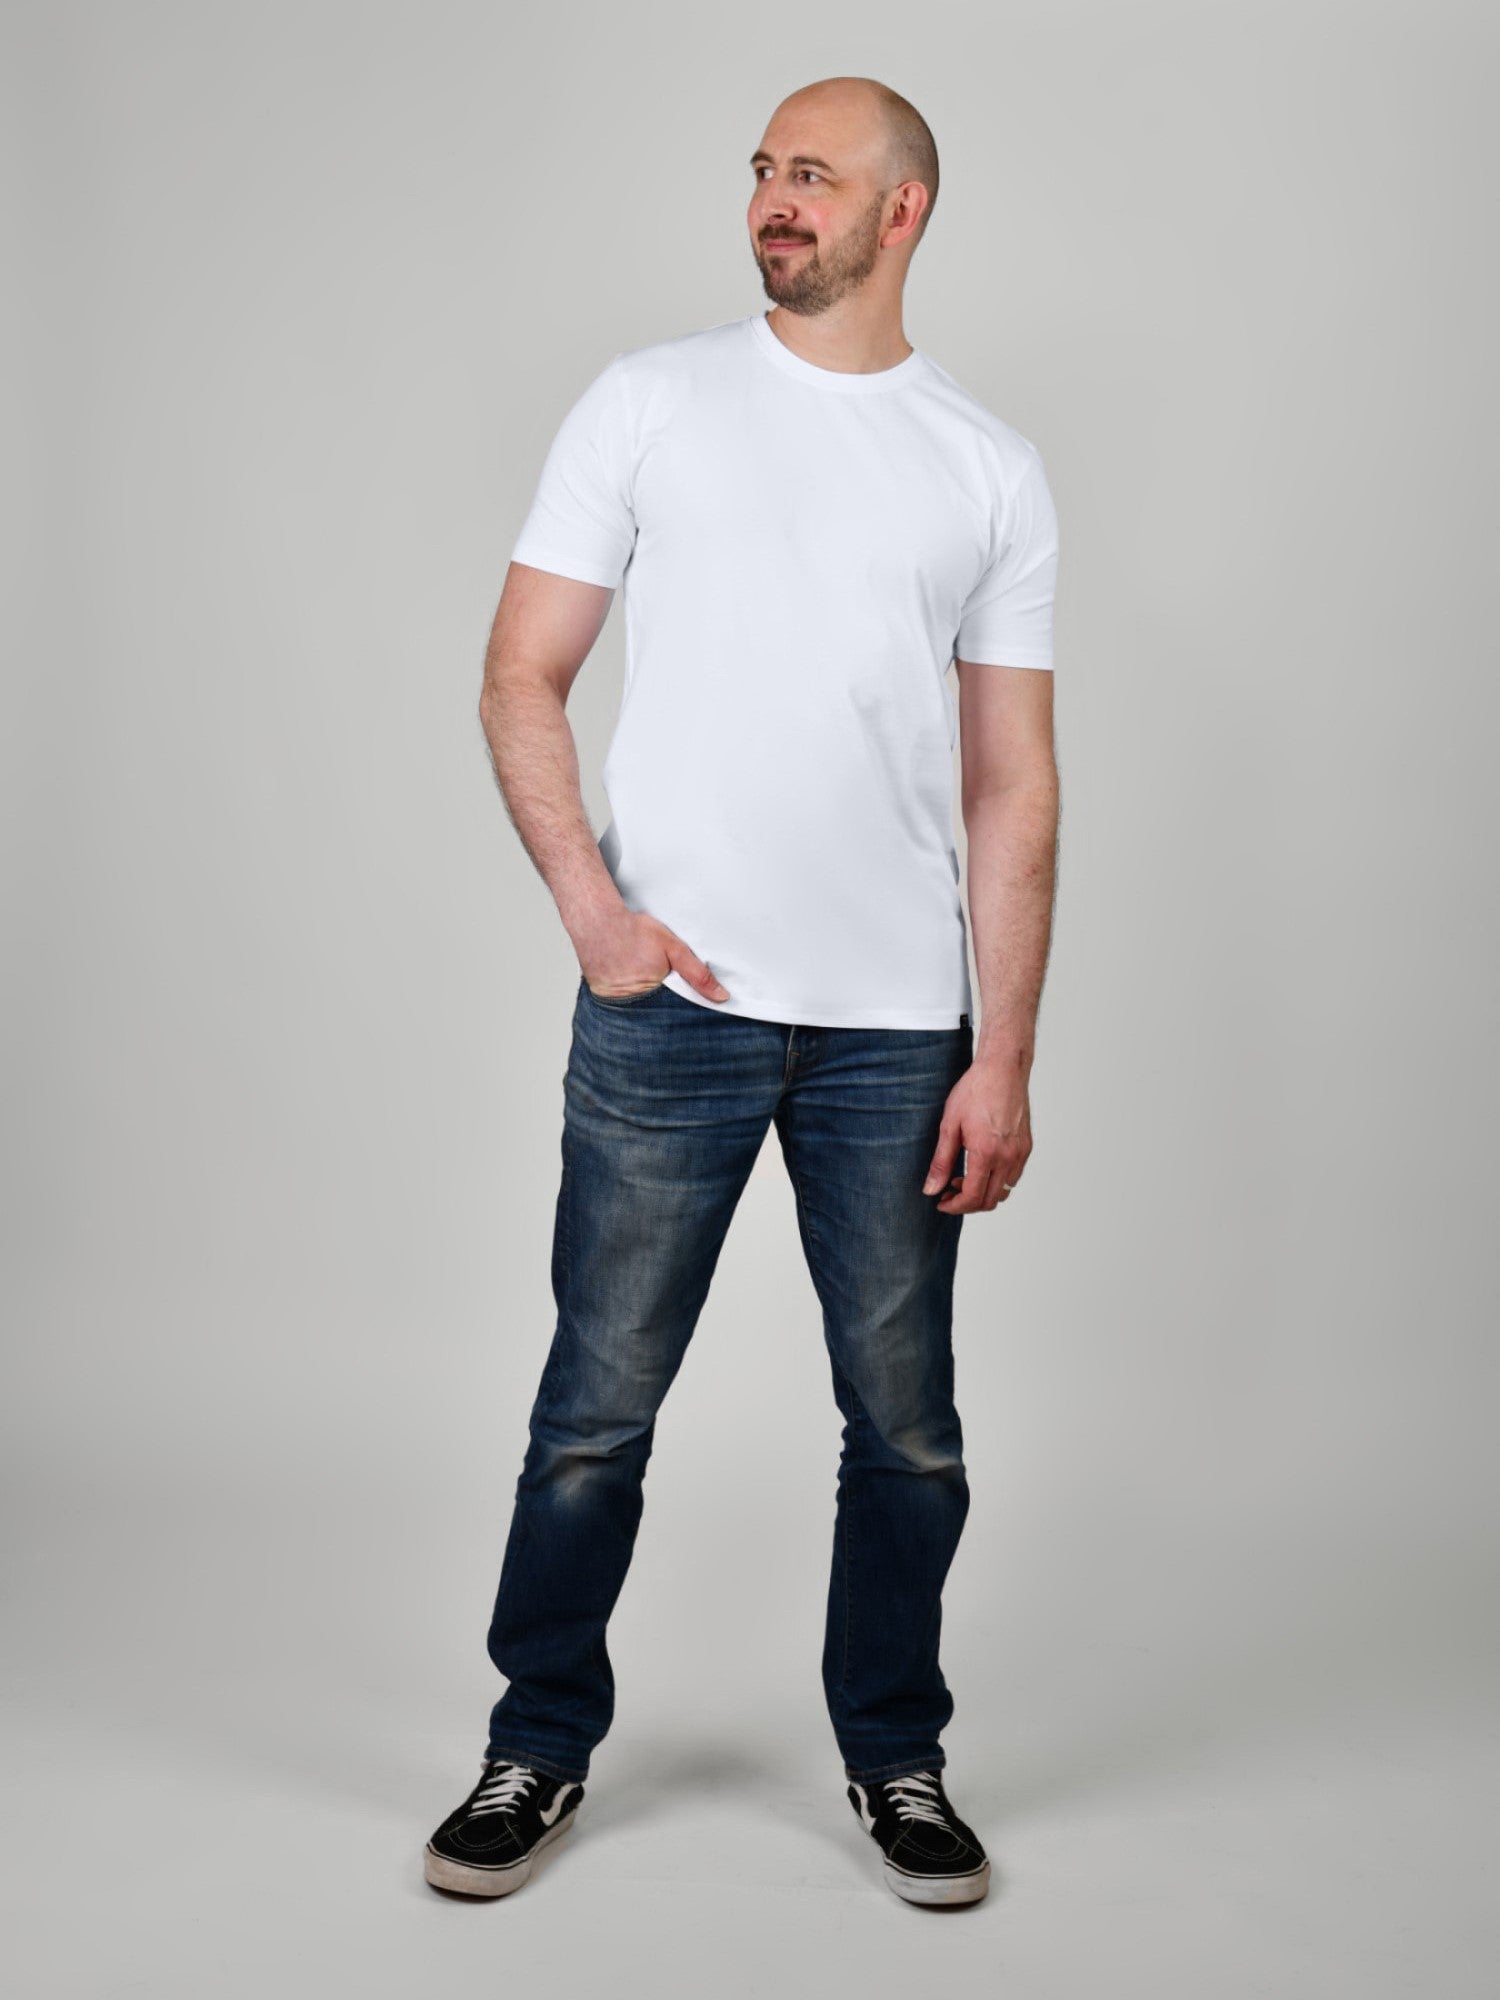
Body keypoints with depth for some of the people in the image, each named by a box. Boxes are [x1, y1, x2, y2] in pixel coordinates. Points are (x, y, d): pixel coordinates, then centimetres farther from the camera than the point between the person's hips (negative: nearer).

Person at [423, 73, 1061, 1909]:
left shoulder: (991, 471, 8)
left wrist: (1005, 1057, -1)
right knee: (597, 1406, 5)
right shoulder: (649, 404, 6)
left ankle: (894, 1759, 29)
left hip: (898, 1029, 1)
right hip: (667, 1005, -1)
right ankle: (540, 1752, 25)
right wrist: (593, 908, -9)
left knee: (904, 1424, 9)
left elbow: (1013, 791, 6)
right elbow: (522, 682, 4)